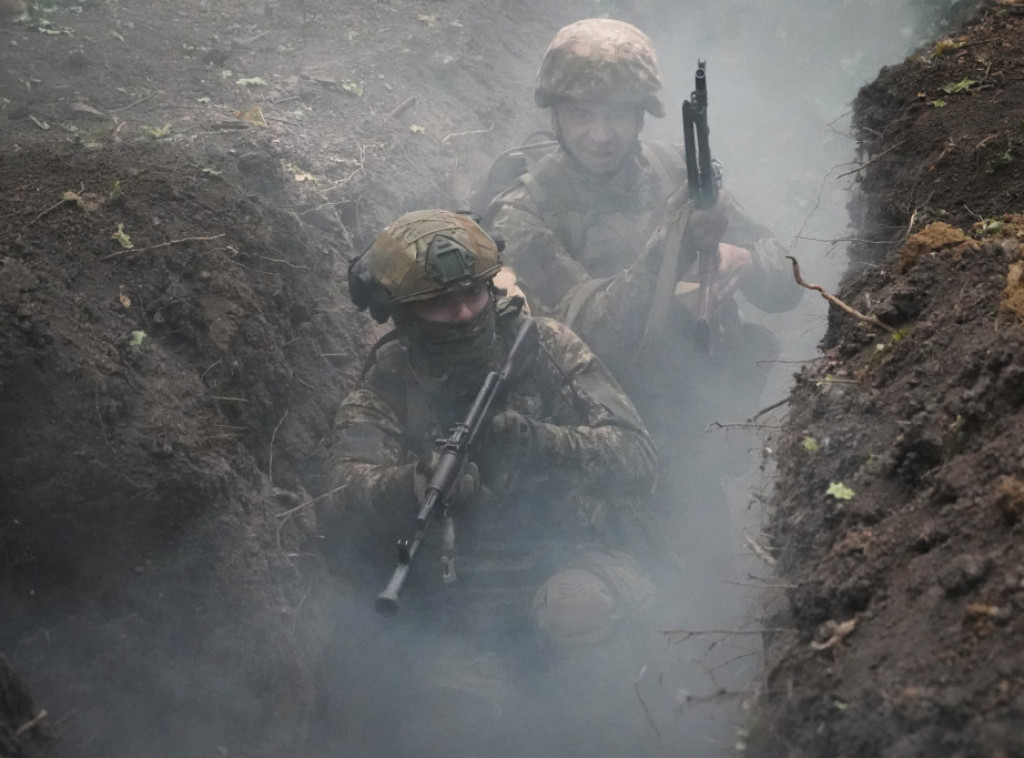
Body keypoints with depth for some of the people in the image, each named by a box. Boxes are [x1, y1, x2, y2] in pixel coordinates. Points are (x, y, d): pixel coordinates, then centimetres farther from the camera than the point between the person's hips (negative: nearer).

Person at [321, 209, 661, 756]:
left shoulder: (545, 347, 0)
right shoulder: (383, 395, -1)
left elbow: (637, 458, -9)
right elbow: (342, 513, -19)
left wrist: (542, 444, -28)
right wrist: (421, 481, -41)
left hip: (569, 562, 0)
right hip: (458, 605, 0)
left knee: (582, 613, -33)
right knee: (452, 712, -25)